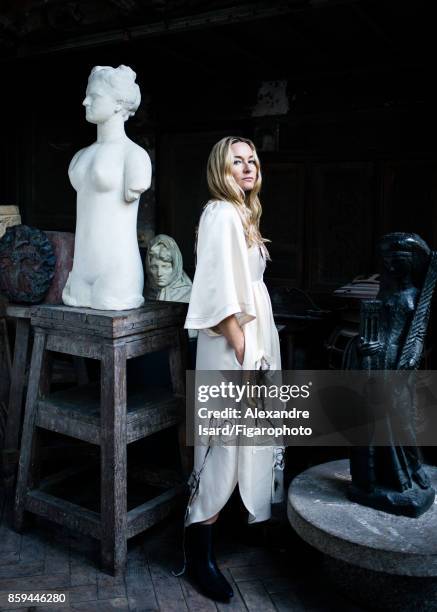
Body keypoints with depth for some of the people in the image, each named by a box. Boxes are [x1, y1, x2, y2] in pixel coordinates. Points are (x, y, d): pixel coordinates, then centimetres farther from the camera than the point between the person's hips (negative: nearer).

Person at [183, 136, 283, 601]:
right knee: (225, 442, -6)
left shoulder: (243, 214, 16)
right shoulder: (220, 213, -12)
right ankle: (199, 554, 5)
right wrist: (243, 352, -22)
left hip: (256, 333, 9)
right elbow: (220, 292, -20)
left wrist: (259, 347, 17)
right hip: (233, 341, -9)